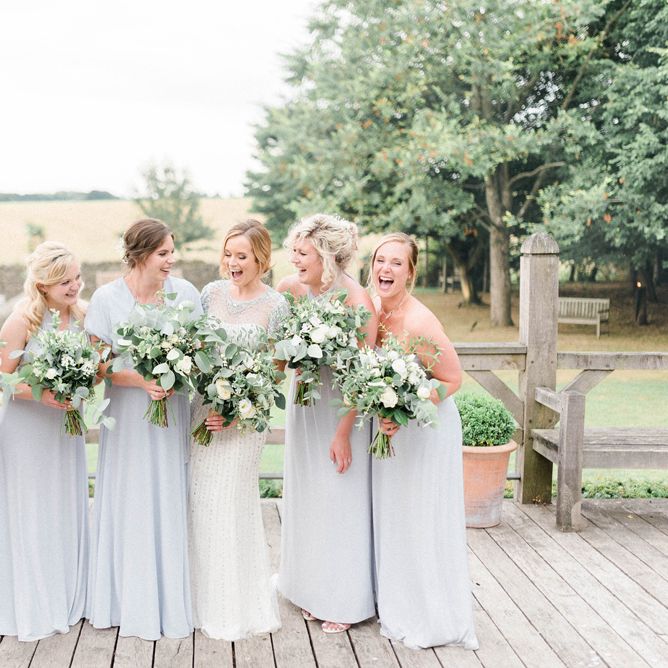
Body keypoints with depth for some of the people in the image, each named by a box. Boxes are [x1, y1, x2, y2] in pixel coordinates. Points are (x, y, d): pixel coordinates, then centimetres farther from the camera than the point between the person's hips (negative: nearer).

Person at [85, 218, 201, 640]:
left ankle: (172, 601, 22)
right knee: (131, 506, 7)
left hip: (175, 413, 2)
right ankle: (132, 601, 23)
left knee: (171, 505, 7)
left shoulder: (184, 292, -2)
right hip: (128, 418, -1)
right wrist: (141, 381, -19)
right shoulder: (107, 299, -7)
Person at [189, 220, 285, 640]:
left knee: (229, 502, -2)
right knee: (201, 500, 8)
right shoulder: (212, 293, 5)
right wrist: (203, 401, -3)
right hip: (203, 408, 5)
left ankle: (238, 608, 15)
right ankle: (207, 597, 25)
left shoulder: (275, 305, -7)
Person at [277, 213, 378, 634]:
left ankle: (345, 600, 19)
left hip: (341, 407, -6)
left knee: (340, 500, 3)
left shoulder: (356, 299, -20)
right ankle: (313, 589, 30)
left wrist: (344, 432, -21)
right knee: (305, 495, 14)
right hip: (303, 401, 6)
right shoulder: (292, 288, -3)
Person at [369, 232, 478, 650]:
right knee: (390, 518, 18)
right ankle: (398, 608, 36)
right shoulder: (375, 309, -4)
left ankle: (433, 619, 21)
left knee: (421, 523, 3)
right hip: (390, 427, 8)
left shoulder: (419, 322, -27)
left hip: (426, 427, -8)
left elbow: (453, 380, -19)